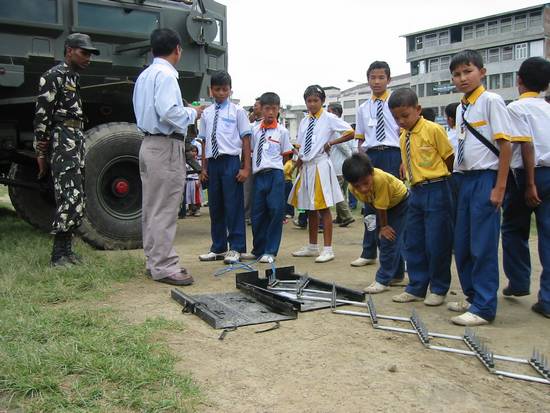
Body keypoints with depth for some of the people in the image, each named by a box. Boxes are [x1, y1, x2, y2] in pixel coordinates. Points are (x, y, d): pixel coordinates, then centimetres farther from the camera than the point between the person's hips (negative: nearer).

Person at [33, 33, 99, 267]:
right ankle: (58, 255, -8)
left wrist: (79, 144, 18)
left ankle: (67, 250, 15)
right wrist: (41, 151, -14)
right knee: (70, 199, -13)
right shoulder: (54, 76, -7)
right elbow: (42, 115, -12)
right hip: (62, 141, -9)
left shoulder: (74, 78, 20)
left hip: (77, 141, 9)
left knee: (75, 199, 9)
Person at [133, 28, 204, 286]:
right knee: (165, 209, -6)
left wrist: (185, 111, 17)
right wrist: (192, 114, -6)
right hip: (166, 146, -10)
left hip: (149, 143, 10)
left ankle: (153, 261, 21)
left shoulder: (144, 76, 17)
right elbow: (168, 112, -23)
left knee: (151, 207, 12)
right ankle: (164, 267, -2)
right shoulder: (166, 74, -12)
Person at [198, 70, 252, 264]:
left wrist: (246, 168, -7)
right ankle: (218, 248, 21)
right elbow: (205, 141, 13)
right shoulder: (207, 113, 12)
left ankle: (235, 248, 7)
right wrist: (204, 167, 10)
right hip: (213, 162, 4)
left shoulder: (237, 111, 2)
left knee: (233, 205, -2)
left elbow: (246, 140, -1)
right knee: (215, 206, 10)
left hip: (231, 161, -4)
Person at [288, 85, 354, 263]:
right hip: (306, 166, 6)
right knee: (310, 208, 12)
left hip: (320, 165, -6)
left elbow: (350, 133, -7)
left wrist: (330, 143, -8)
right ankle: (312, 247, 24)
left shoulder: (329, 118, -3)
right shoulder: (304, 122, 13)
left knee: (323, 207, -6)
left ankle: (328, 249, 0)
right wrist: (298, 164, 6)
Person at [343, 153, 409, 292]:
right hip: (384, 206, 7)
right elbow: (374, 206, -12)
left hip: (400, 201, -7)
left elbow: (381, 207, -30)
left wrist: (384, 226, -17)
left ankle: (383, 280, -4)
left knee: (389, 238, -13)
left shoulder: (380, 178, -44)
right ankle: (396, 274, 34)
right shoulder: (353, 188, -25)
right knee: (383, 238, 16)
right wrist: (382, 227, -8)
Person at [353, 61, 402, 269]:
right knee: (370, 204, 11)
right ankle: (369, 252, 23)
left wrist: (404, 161, -9)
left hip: (391, 154, -4)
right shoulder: (363, 108, 13)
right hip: (369, 155, 4)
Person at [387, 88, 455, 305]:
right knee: (413, 243, 10)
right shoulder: (404, 136, 10)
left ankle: (438, 289, 16)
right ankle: (416, 287, 22)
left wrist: (437, 178, 0)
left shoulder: (433, 130, -10)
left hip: (436, 191, -7)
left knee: (437, 243, 1)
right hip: (416, 191, 7)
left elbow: (450, 159, -6)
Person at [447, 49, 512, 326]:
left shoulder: (491, 101, -8)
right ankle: (472, 296, 28)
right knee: (462, 245, 13)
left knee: (483, 246, -4)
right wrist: (460, 178, 12)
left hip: (486, 178, -8)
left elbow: (505, 144, -12)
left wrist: (499, 187, -15)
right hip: (466, 178, 8)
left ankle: (484, 307, 6)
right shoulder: (461, 108, 14)